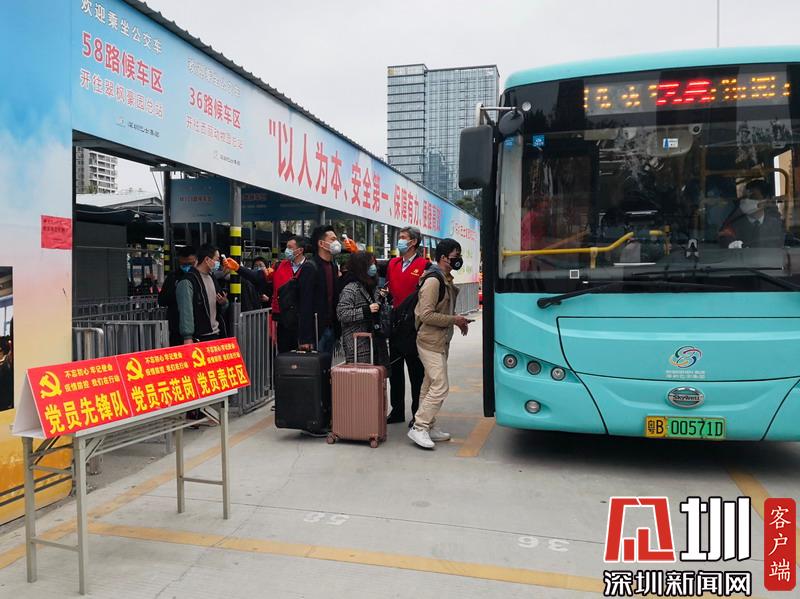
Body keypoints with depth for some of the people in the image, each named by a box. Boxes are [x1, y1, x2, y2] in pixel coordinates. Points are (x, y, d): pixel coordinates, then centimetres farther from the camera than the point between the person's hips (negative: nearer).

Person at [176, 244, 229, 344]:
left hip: (216, 335, 8)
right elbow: (186, 311, -17)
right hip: (198, 338, -8)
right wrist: (187, 337, -21)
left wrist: (224, 303, 0)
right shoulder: (187, 281, -11)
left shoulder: (212, 278, 15)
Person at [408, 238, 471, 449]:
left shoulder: (446, 280, 13)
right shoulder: (433, 281, -18)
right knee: (440, 387, -12)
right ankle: (418, 428, -6)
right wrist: (454, 320, -18)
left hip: (440, 342, 10)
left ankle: (428, 426, 23)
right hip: (430, 342, -10)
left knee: (431, 386, 15)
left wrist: (458, 320, 9)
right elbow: (426, 314, -24)